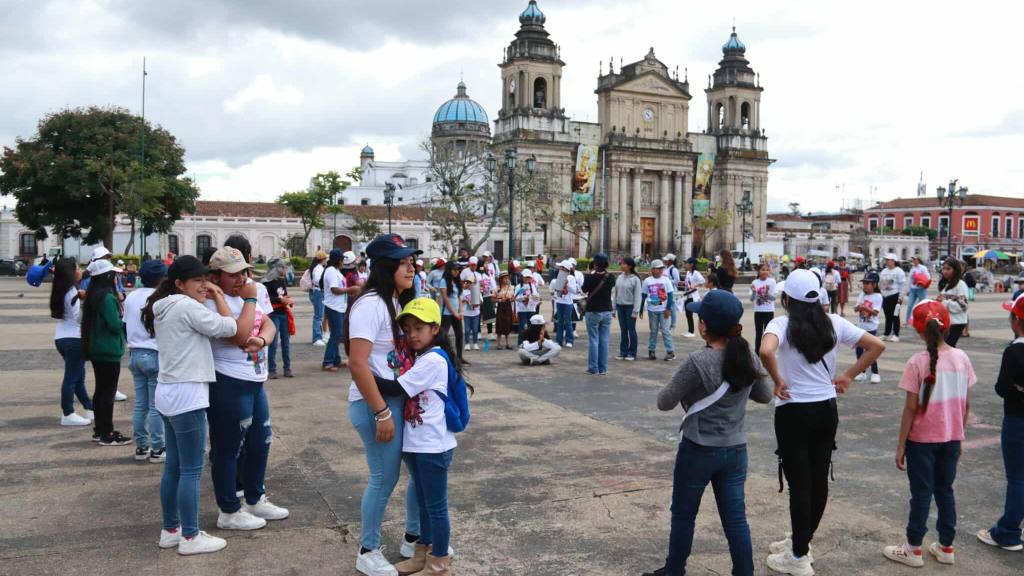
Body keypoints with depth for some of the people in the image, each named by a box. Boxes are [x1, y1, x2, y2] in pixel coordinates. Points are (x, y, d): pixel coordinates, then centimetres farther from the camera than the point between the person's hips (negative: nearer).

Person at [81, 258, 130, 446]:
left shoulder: (93, 296, 9)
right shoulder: (107, 298, -20)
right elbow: (115, 325, -22)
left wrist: (118, 303, 7)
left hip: (96, 350, 10)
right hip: (109, 351, -10)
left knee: (100, 390, 17)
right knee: (108, 392, -3)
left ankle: (100, 429, 26)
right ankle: (107, 435, 3)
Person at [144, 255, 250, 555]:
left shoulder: (164, 308, 13)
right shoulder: (187, 306, -17)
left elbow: (218, 327, 11)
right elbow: (240, 330, -15)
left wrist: (217, 298, 9)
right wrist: (250, 300, -3)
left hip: (169, 394, 10)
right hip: (187, 396, -10)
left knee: (173, 467, 17)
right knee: (191, 471, 0)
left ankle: (170, 530, 26)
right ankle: (190, 537, 9)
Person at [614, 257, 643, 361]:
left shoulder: (635, 279, -10)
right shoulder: (619, 278, 8)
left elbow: (638, 295, -11)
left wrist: (635, 310, -14)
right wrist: (614, 308, 11)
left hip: (630, 307, -5)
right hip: (620, 306, 5)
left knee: (631, 330, 2)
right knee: (623, 330, 10)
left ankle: (632, 353, 10)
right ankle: (623, 352, 17)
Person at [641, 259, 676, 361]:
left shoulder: (665, 280, -3)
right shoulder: (647, 281, 1)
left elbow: (670, 295, -2)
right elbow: (643, 295, 7)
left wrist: (668, 308, -9)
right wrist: (641, 309, 7)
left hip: (663, 310, -2)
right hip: (652, 310, 2)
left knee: (665, 330, -1)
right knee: (653, 331, 10)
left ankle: (670, 351, 5)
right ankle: (651, 351, 16)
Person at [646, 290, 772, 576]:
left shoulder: (698, 362, -21)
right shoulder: (749, 358, -3)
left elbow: (664, 402, -14)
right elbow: (765, 395, 13)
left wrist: (686, 390, 5)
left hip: (699, 450, -5)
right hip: (736, 450, 5)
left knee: (683, 515, 13)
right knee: (735, 518, 11)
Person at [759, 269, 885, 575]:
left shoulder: (782, 324, -13)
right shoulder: (834, 323, 2)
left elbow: (766, 351, -34)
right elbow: (877, 346, 5)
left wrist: (778, 380, -17)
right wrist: (848, 376, 7)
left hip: (793, 412, -5)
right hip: (826, 410, 5)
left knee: (799, 483, 3)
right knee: (819, 479, 15)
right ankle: (802, 541, 33)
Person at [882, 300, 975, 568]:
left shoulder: (918, 362, -18)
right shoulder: (962, 358, -4)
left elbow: (911, 408, -15)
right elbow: (966, 405, 2)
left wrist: (900, 446, -7)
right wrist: (959, 437, 16)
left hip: (922, 439, -4)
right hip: (952, 438, 4)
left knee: (921, 493, 7)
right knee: (945, 490, 17)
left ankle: (914, 549, 18)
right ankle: (946, 547, 27)